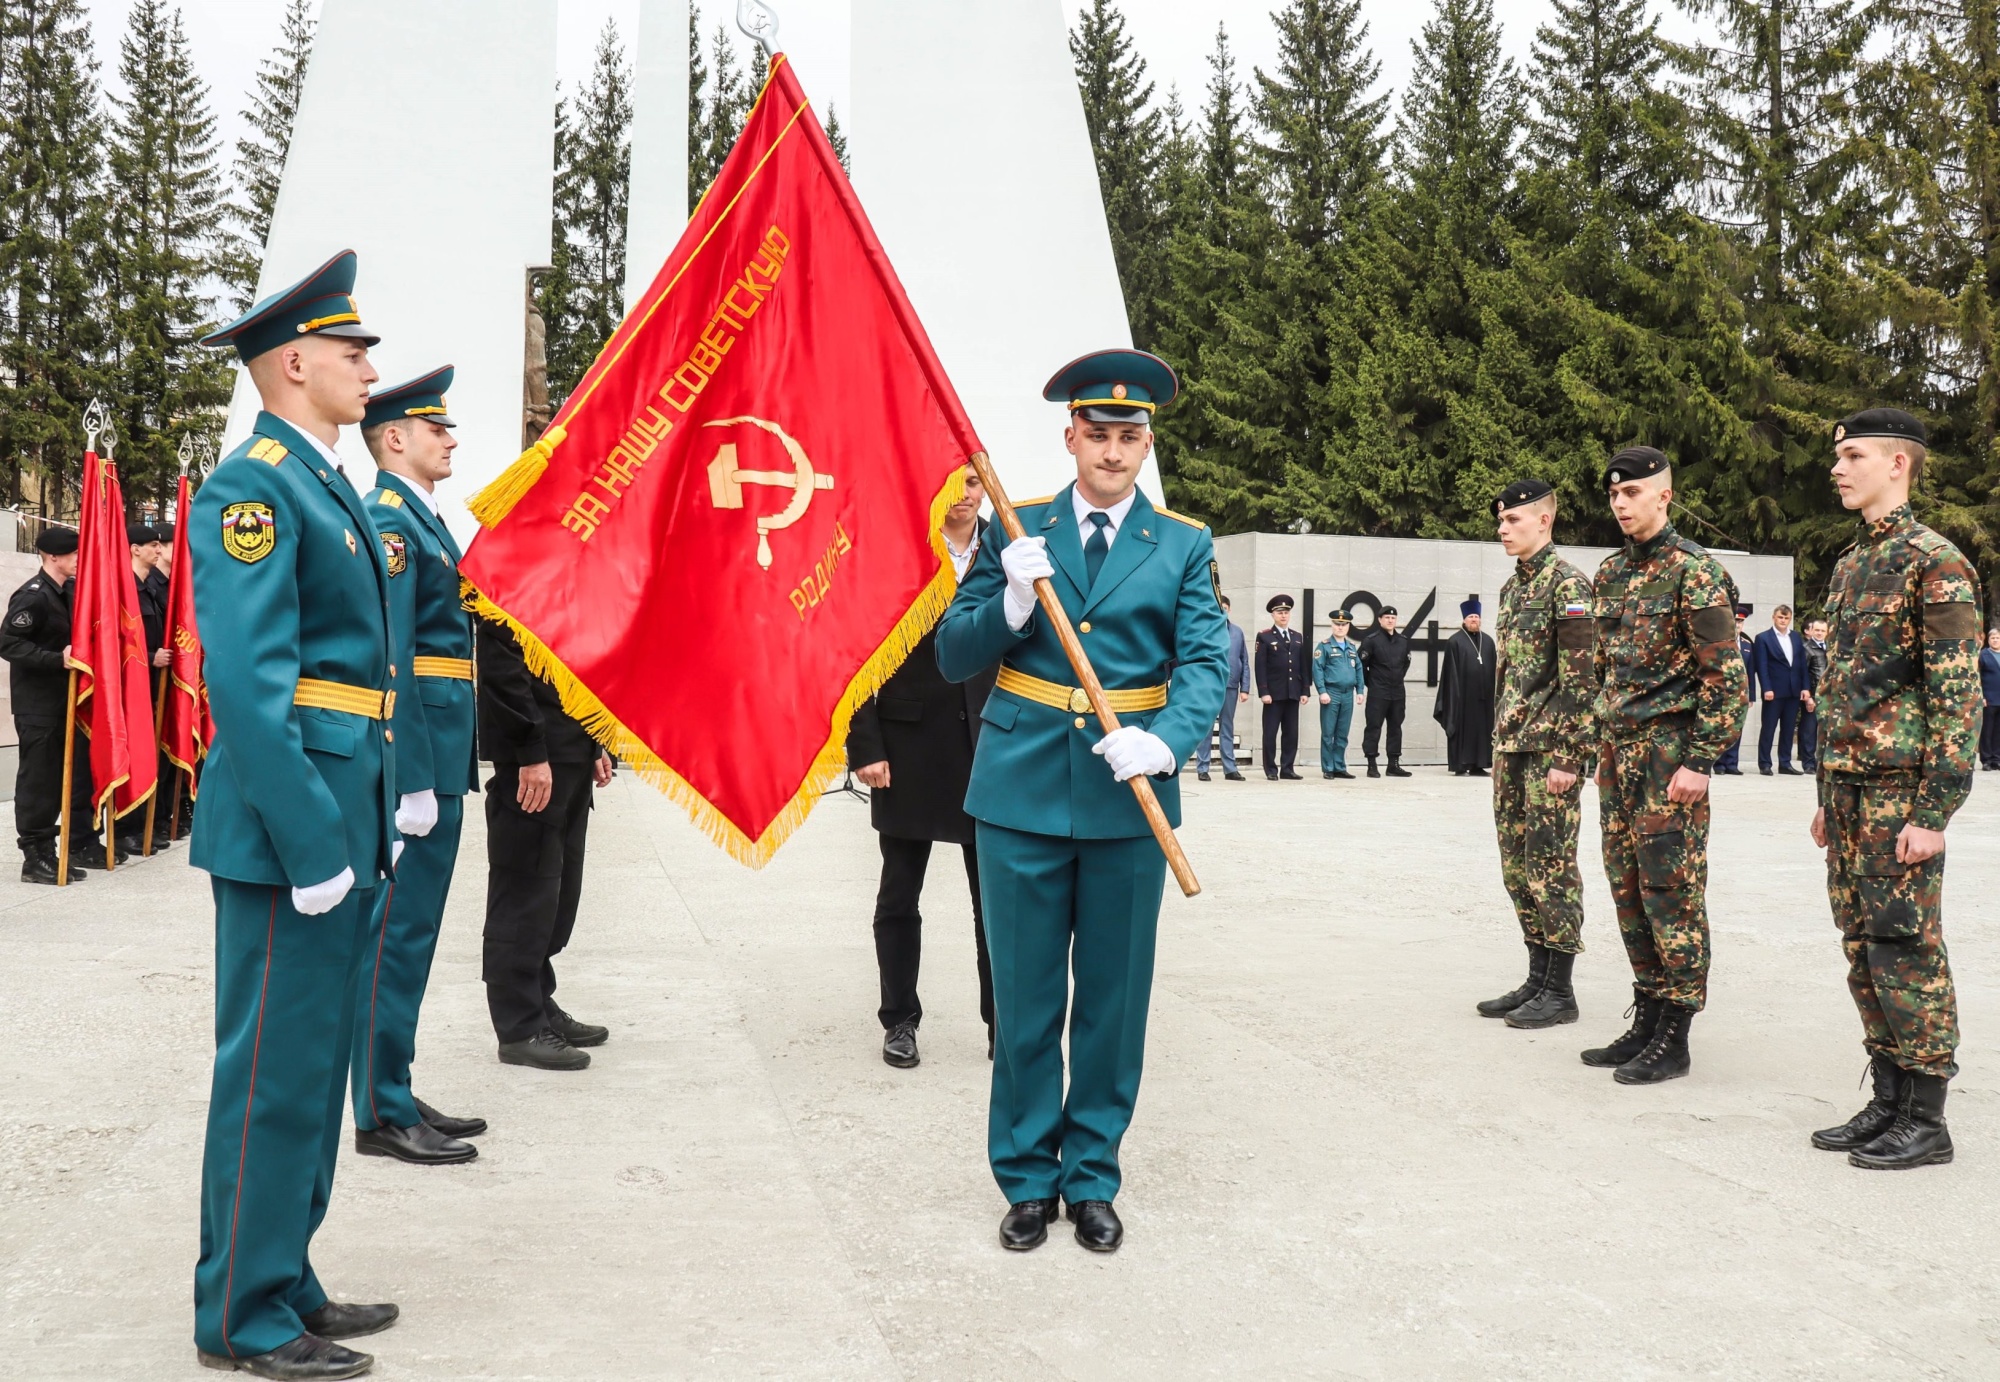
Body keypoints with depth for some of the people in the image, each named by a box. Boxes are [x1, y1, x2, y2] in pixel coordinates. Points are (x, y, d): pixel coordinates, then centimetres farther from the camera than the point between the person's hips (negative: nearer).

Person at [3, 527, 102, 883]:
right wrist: (56, 659, -26)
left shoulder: (71, 590, 9)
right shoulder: (32, 595, -14)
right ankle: (36, 857, 4)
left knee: (77, 771, 11)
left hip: (67, 697, 8)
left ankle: (81, 844, 20)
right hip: (37, 704, -8)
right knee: (39, 779, -2)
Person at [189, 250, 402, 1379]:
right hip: (290, 827, -10)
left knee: (314, 1063, 16)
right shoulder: (254, 487, -12)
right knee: (275, 1071, 0)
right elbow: (246, 683, -20)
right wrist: (310, 844, -22)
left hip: (342, 822, 10)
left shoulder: (330, 486, 17)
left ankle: (286, 1283, 29)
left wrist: (381, 812, 16)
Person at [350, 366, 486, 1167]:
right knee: (396, 934, -3)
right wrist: (412, 781, -23)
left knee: (409, 932, 14)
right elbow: (389, 660, -20)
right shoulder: (390, 520, -12)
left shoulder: (422, 519, 18)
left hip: (437, 754, 10)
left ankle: (394, 1098, 24)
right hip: (415, 757, -10)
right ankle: (382, 1116, 6)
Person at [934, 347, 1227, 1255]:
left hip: (1127, 797, 0)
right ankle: (1027, 1178, 23)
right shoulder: (1017, 533, 7)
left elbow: (1208, 660, -5)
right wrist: (1010, 605, -15)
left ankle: (1091, 1177, 25)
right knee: (1026, 999, 8)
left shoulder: (1183, 547, 7)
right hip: (1023, 793, 0)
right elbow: (954, 656, 4)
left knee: (1114, 999, 9)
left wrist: (1164, 738, -23)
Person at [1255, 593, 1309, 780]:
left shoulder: (1297, 637, 15)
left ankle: (1288, 768, 11)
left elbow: (1303, 666, 14)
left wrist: (1305, 691, 7)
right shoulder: (1264, 637, 1)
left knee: (1292, 733, 5)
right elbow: (1260, 667, -5)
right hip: (1274, 693, -4)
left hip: (1293, 693, 4)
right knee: (1270, 733, -1)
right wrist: (1263, 692, -13)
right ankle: (1271, 770, 5)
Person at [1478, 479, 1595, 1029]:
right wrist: (1500, 746, 18)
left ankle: (1560, 991, 4)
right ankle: (1538, 978, 20)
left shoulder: (1567, 584, -11)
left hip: (1550, 750, -9)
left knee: (1551, 866, -4)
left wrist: (1566, 757, -19)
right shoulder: (1512, 587, 16)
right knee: (1518, 865, 11)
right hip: (1512, 747, 9)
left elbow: (1580, 679, -16)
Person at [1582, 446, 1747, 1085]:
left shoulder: (1694, 571, -10)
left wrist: (1700, 761, -17)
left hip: (1669, 751, -8)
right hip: (1619, 751, 8)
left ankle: (1673, 1038, 4)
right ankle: (1645, 1023, 21)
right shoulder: (1609, 573, 13)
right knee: (1628, 888, 11)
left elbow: (1726, 676, -13)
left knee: (1672, 889, -4)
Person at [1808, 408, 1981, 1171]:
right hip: (1849, 791, 8)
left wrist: (1934, 813, -18)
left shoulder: (1935, 564, -11)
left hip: (1901, 793, -8)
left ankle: (1926, 1120, 7)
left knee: (1907, 950, -3)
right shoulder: (1848, 567, 16)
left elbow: (1959, 698, -15)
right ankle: (1888, 1101, 21)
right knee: (1863, 952, 11)